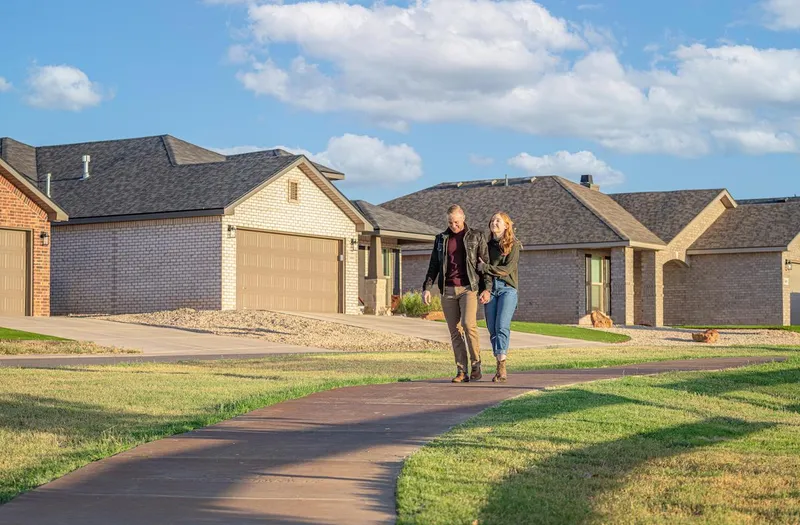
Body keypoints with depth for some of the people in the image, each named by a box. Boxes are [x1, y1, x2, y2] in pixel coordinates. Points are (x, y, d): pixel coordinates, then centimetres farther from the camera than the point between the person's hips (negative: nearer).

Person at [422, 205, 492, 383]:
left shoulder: (476, 236, 4)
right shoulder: (441, 239, 13)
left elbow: (486, 263, 2)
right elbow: (433, 266, 14)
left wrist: (487, 288, -8)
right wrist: (427, 288, 2)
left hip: (468, 288, -3)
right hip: (448, 290, 3)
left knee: (468, 324, -21)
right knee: (455, 331, 1)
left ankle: (476, 364, -7)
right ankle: (462, 372, 4)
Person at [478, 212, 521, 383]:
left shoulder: (513, 245, 1)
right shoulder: (487, 245, 16)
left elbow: (507, 269, -9)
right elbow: (480, 266, 19)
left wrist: (485, 268, -7)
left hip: (507, 288, -5)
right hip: (490, 288, 5)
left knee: (502, 326, -16)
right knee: (492, 329, 1)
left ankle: (502, 367, -19)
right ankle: (500, 369, 6)